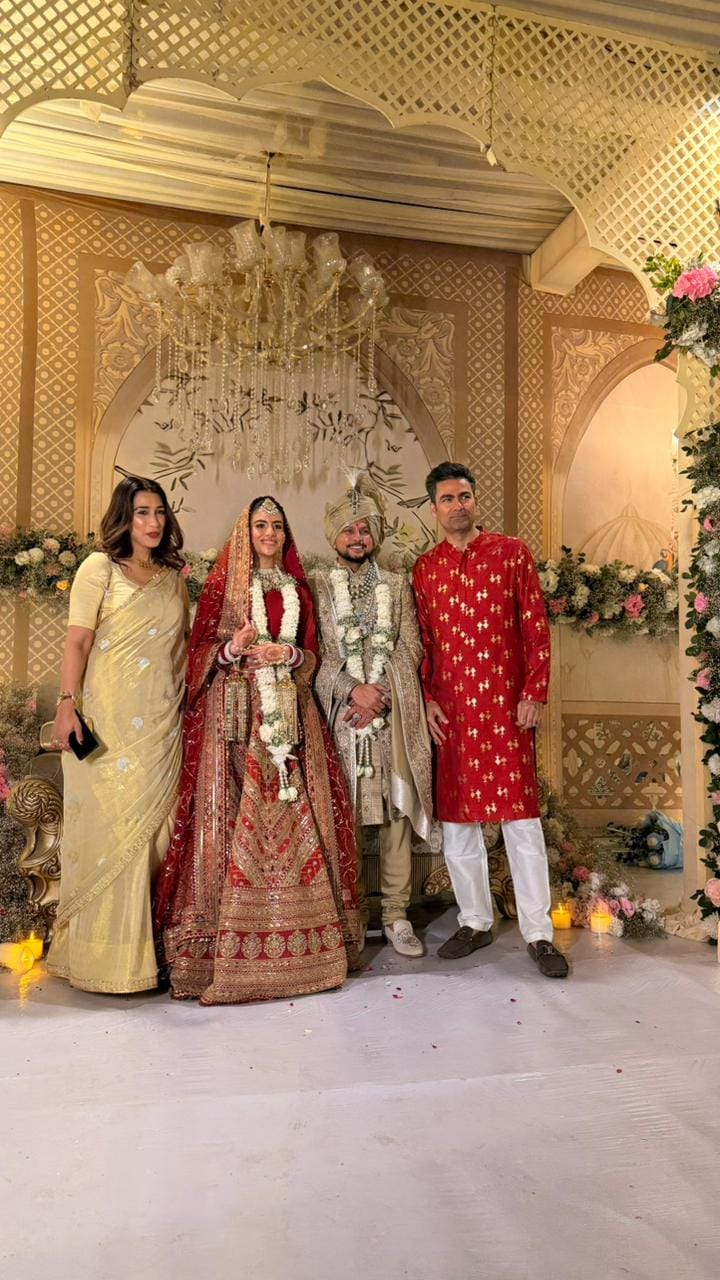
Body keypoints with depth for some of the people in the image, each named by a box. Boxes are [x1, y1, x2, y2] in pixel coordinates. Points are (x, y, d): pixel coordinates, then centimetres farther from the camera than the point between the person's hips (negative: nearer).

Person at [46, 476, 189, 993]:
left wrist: (187, 698, 9)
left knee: (154, 825, 5)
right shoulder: (100, 568, 2)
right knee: (108, 825, -2)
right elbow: (78, 641, -4)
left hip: (161, 723, 4)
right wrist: (67, 704, -12)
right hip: (107, 719, -4)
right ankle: (102, 951, 11)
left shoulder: (173, 577, 15)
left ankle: (148, 945, 16)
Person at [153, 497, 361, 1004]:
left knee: (294, 819, -1)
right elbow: (200, 649, 3)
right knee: (234, 819, -7)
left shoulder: (298, 590, 16)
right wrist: (234, 647, -16)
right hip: (235, 715, -3)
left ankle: (295, 939, 7)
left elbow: (312, 656, 14)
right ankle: (228, 946, 0)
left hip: (289, 714, 3)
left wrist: (289, 654, -7)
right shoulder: (223, 584, 7)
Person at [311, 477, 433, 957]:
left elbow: (411, 650, 6)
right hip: (341, 712, -1)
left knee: (396, 810, 1)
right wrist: (353, 690, -13)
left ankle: (397, 915, 9)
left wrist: (380, 694, -8)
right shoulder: (318, 587, 10)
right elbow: (318, 654, 1)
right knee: (346, 813, 0)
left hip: (394, 715, 1)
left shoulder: (398, 585, 14)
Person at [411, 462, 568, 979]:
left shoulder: (512, 552, 3)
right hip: (451, 708, 3)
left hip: (506, 703, -3)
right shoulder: (425, 568, 10)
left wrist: (535, 693, -8)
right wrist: (427, 699, 1)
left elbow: (536, 626, -1)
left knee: (521, 817, -1)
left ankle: (539, 933, 11)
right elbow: (423, 641, 11)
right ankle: (476, 922, 24)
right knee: (456, 819, 8)